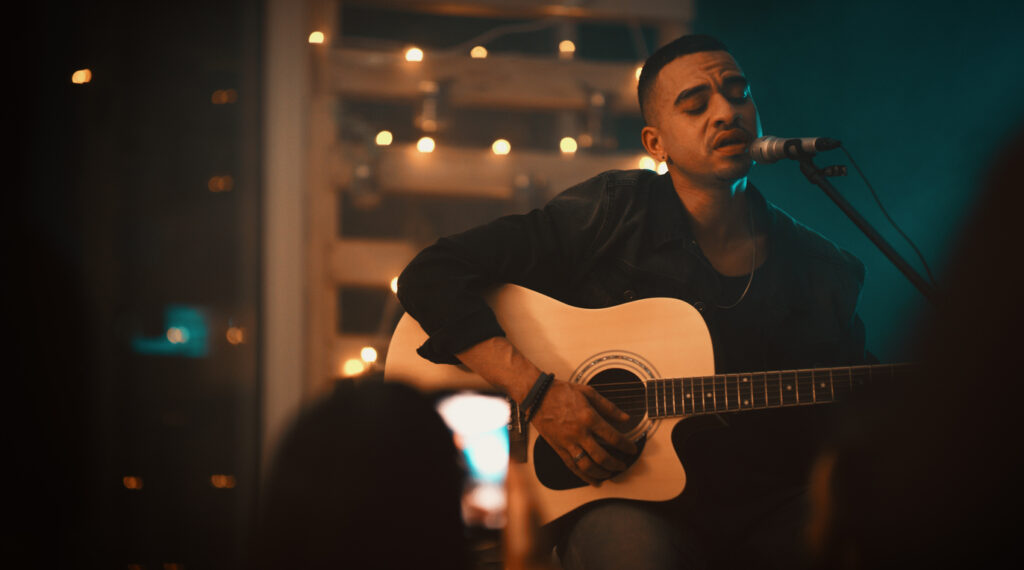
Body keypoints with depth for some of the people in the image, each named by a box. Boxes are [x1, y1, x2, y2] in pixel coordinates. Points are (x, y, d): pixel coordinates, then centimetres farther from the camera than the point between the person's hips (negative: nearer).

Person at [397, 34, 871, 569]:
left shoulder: (821, 269, 10)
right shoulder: (611, 216, -2)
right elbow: (431, 276, -6)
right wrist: (536, 390, -17)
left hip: (770, 506, 4)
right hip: (624, 500, -3)